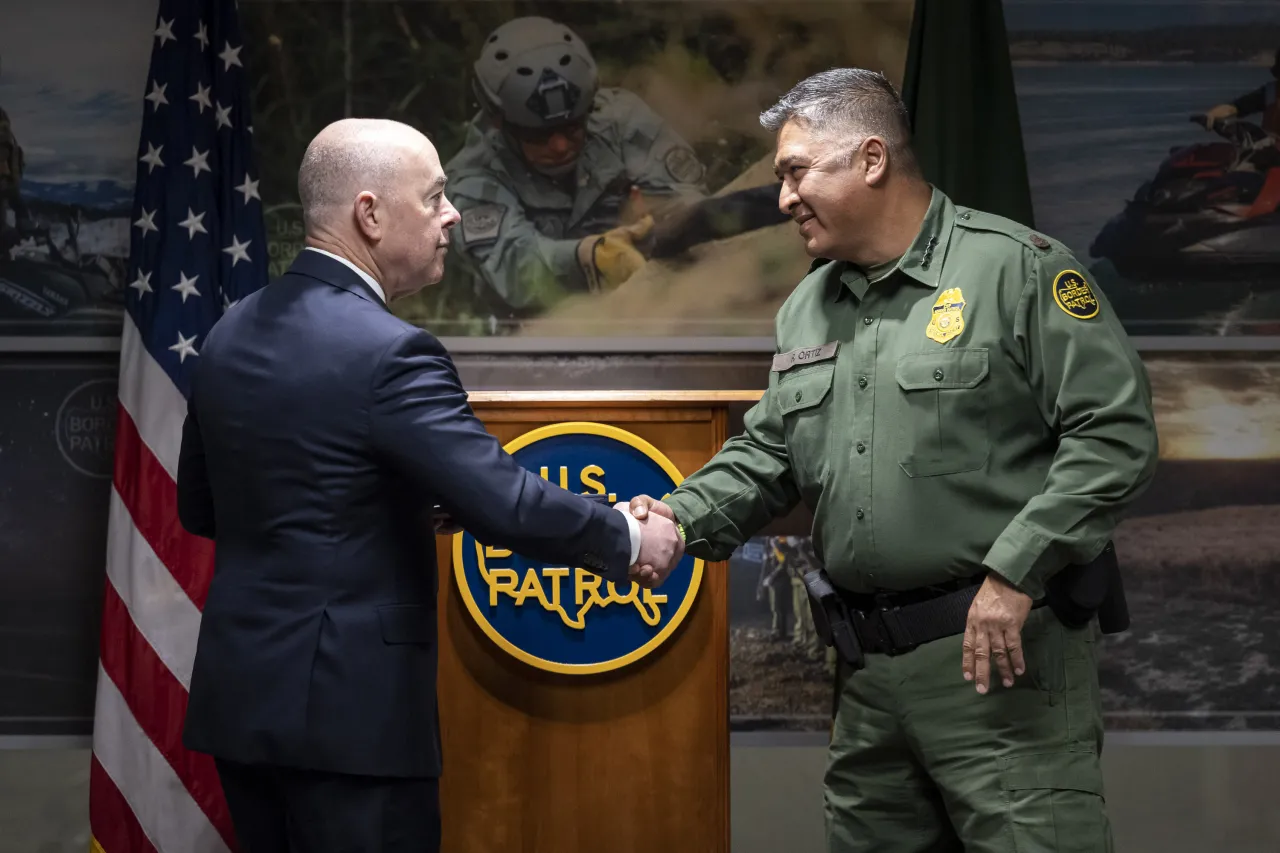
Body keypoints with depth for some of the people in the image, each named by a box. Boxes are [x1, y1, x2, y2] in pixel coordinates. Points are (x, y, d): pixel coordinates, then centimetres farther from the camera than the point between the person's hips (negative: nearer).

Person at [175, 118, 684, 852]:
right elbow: (509, 503, -21)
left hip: (240, 692, 8)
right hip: (347, 707, -8)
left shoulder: (232, 335, 6)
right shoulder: (389, 353, -18)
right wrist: (629, 540, -4)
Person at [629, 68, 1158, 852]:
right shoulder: (807, 308, 15)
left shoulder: (1016, 268, -8)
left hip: (1002, 650, -7)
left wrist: (1015, 574, -17)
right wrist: (683, 518, -1)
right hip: (869, 666, 7)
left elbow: (1116, 433, -12)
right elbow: (767, 453, 19)